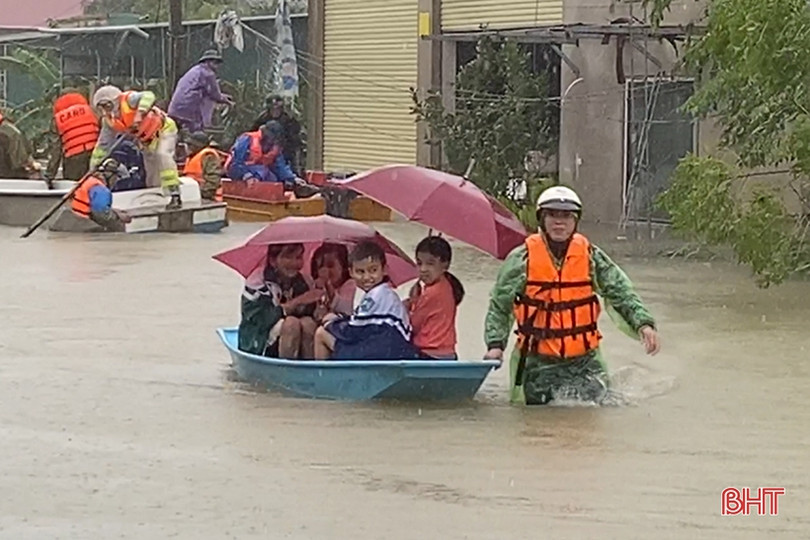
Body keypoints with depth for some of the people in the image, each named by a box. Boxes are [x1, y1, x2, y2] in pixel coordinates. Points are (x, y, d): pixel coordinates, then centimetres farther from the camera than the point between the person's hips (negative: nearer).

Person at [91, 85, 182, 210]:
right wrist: (93, 168, -4)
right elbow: (102, 145, 0)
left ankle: (175, 196, -33)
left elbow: (148, 96, -46)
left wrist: (140, 113, -59)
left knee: (162, 155, -32)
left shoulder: (128, 100, -28)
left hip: (164, 129, -8)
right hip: (147, 140, 8)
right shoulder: (109, 121, -7)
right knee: (152, 178, 6)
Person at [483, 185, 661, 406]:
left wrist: (643, 323, -13)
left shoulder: (591, 256, 3)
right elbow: (499, 306, 3)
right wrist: (495, 344, -10)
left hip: (584, 360, 1)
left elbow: (621, 293, 3)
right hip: (538, 362, -1)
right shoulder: (521, 259, -2)